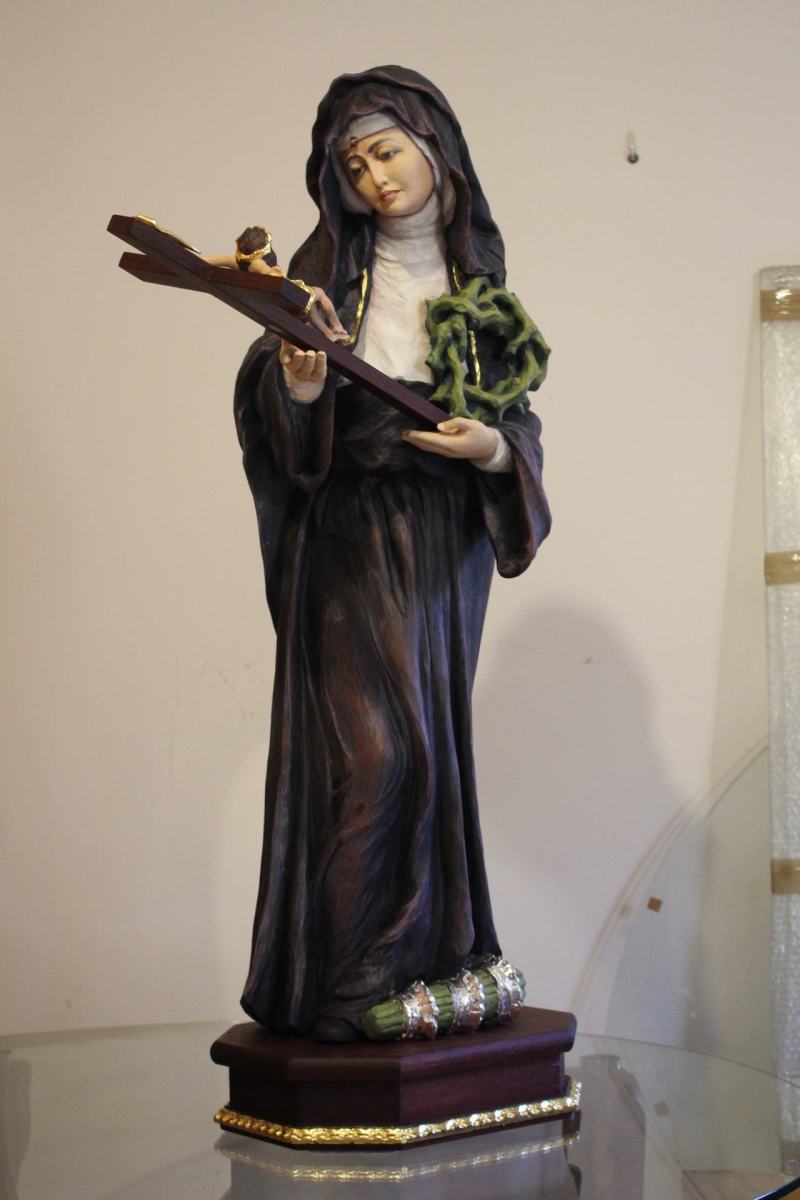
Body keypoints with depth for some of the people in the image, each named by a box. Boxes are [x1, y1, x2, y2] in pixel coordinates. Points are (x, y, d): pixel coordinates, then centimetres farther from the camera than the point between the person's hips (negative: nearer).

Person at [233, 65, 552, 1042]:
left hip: (445, 538, 3)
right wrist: (298, 387, -28)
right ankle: (351, 981, -2)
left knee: (430, 740, 6)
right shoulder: (330, 264, 3)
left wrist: (492, 447, -11)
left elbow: (519, 415, 11)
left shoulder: (477, 274, 12)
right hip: (349, 533, -3)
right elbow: (267, 401, -6)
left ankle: (432, 960, 15)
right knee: (374, 744, -11)